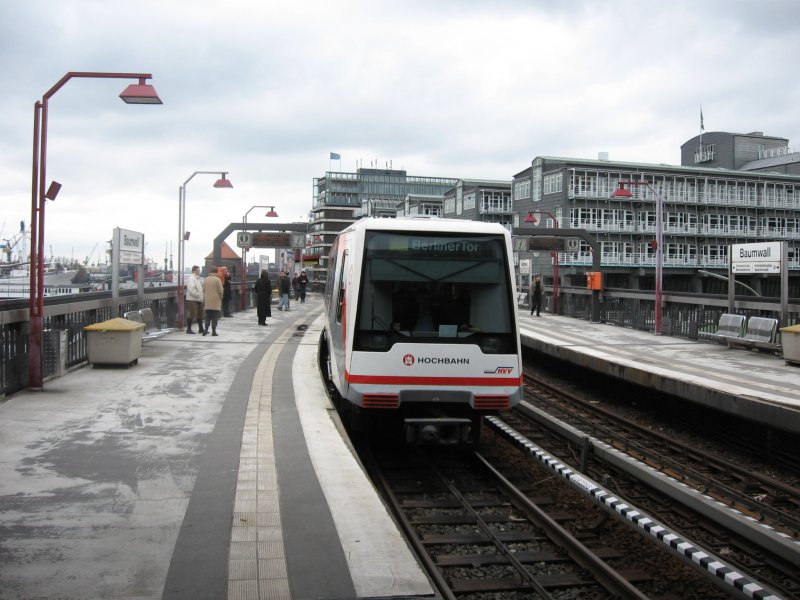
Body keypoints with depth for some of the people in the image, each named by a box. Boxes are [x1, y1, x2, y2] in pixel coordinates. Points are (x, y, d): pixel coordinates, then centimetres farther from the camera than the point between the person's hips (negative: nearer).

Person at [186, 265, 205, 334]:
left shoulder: (197, 278, 17)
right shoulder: (192, 278, -14)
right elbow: (191, 289, -24)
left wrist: (201, 296, 12)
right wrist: (197, 295, -20)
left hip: (199, 299, 10)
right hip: (193, 299, -10)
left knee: (200, 314, 13)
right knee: (192, 314, -6)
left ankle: (201, 329, 20)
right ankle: (189, 329, 1)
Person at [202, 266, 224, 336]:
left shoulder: (206, 280, 7)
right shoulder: (217, 280, -9)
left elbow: (203, 290, 9)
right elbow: (220, 291, -10)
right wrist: (221, 297, 6)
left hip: (207, 302, 5)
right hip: (216, 301, -5)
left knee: (207, 317, 12)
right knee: (215, 317, 0)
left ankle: (206, 329, 2)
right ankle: (213, 331, -1)